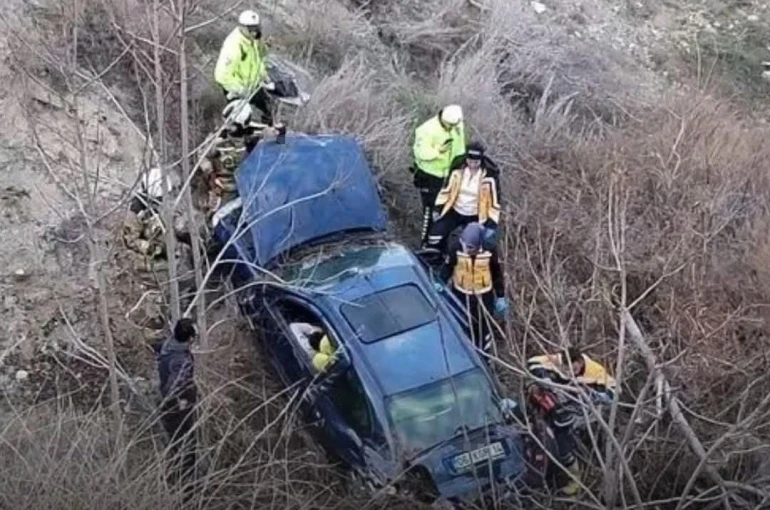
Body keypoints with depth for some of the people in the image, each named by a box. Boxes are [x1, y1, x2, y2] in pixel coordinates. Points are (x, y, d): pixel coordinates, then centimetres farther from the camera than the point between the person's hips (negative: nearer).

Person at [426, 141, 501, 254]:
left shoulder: (489, 176, -20)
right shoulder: (458, 170, -13)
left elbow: (494, 201, -14)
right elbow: (446, 189, 1)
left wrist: (491, 225, -18)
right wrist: (438, 208, -1)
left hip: (475, 217, -2)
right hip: (455, 211, 2)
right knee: (435, 236, -8)